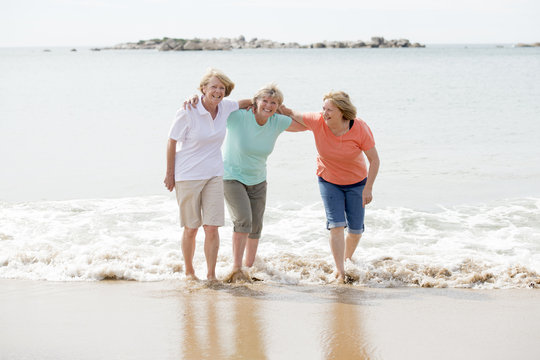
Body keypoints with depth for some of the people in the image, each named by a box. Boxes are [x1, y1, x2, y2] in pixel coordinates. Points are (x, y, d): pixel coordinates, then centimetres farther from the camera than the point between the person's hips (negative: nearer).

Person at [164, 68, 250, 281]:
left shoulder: (225, 108, 0)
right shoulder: (188, 112, -15)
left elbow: (242, 103, 23)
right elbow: (172, 142, -7)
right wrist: (170, 174, -5)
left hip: (214, 175, 4)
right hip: (188, 176, -4)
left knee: (212, 228, -4)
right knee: (191, 228, 5)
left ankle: (211, 275, 5)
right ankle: (189, 271, 25)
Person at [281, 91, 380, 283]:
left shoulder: (360, 129, -25)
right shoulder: (318, 121, -20)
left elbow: (374, 160, -18)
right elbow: (295, 116, -1)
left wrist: (368, 188, -21)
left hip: (356, 182, 0)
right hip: (328, 181, 0)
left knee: (356, 229, 5)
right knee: (336, 225, -14)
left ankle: (347, 259, 33)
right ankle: (340, 272, -12)